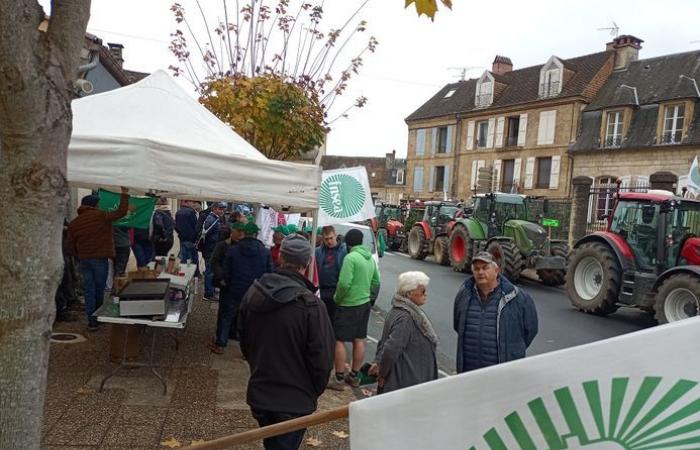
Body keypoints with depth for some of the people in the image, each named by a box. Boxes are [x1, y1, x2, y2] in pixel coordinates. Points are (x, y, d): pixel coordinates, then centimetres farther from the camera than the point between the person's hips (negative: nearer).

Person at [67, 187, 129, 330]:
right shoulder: (100, 216, -8)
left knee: (88, 290, 5)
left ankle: (92, 321, 3)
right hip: (99, 259, -4)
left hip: (83, 260, 4)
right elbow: (121, 212, -10)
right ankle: (98, 316, 26)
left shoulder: (73, 223, 7)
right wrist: (124, 195, -2)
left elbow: (72, 245, 11)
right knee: (99, 289, 11)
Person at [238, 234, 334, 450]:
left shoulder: (253, 293, -4)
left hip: (258, 394, 6)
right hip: (295, 402, -6)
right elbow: (322, 359, -18)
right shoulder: (311, 305, -23)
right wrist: (314, 393, 0)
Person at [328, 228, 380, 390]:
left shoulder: (350, 257, -18)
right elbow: (376, 282, 15)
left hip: (348, 305, -8)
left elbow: (344, 283, -23)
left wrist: (337, 298, -8)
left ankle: (339, 379, 4)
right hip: (365, 303, 8)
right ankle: (354, 376, 26)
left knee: (339, 340, 0)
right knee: (359, 340, 14)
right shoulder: (370, 258, 7)